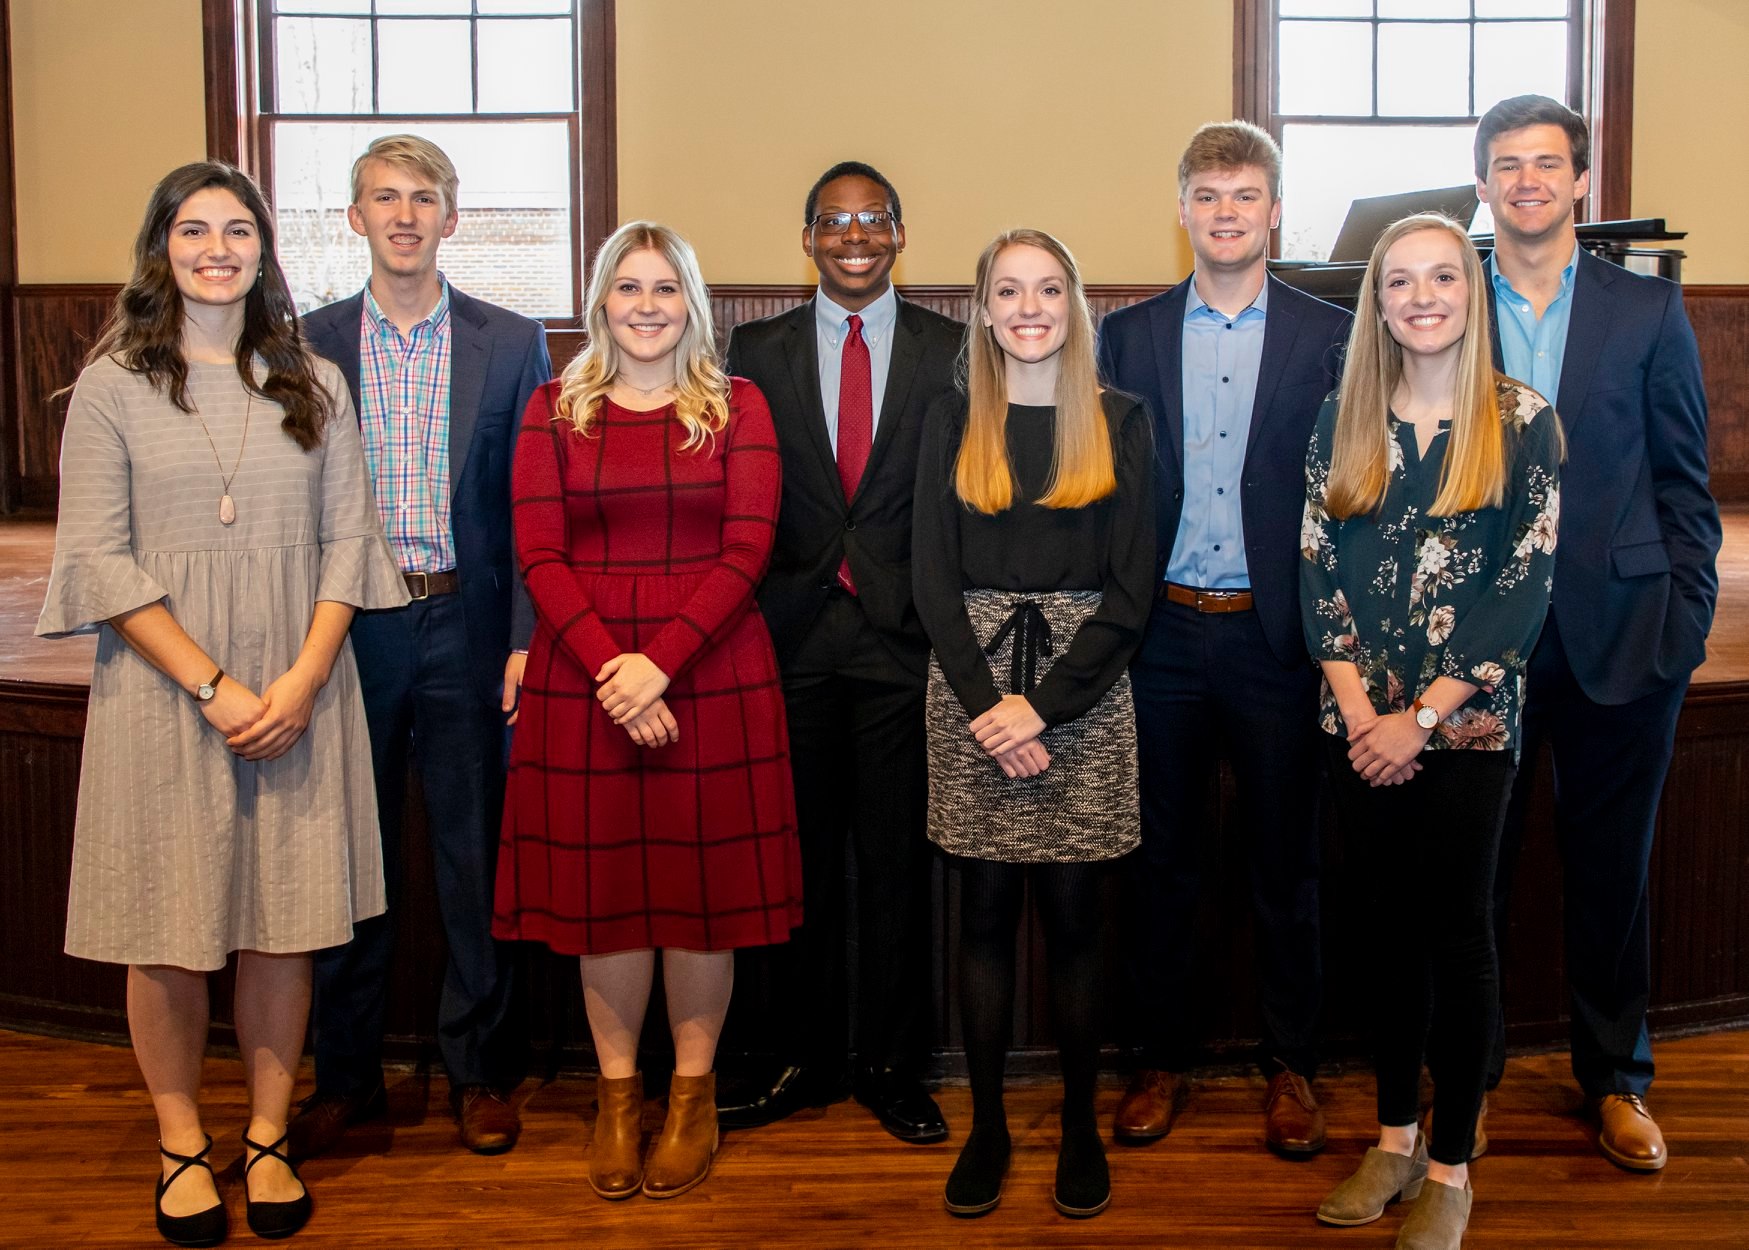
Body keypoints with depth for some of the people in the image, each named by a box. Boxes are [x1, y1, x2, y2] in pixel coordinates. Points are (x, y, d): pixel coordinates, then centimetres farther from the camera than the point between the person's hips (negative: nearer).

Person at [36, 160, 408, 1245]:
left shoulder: (313, 384, 9)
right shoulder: (114, 385, 2)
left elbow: (348, 540, 5)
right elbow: (96, 559, -5)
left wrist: (301, 681, -9)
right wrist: (213, 686, -13)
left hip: (299, 692, 2)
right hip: (164, 692, -2)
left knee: (286, 922, 6)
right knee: (170, 930, 4)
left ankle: (269, 1138, 21)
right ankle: (182, 1146, 21)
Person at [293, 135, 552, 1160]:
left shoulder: (512, 344, 3)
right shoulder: (308, 345, 6)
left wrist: (527, 638, -7)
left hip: (467, 626, -1)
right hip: (349, 626, 1)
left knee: (477, 860, 7)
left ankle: (480, 1071, 22)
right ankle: (348, 1075, 24)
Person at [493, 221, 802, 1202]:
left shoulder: (739, 406, 5)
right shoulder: (556, 410, 7)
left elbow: (747, 549, -4)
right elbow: (540, 554, -1)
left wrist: (660, 661, -15)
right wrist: (609, 663, -14)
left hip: (711, 671, -1)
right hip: (584, 674, 1)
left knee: (703, 881, 4)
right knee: (600, 884, 5)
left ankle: (694, 1091, 20)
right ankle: (618, 1091, 21)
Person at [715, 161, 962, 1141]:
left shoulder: (953, 350, 5)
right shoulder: (758, 350, 9)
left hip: (905, 634, -1)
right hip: (793, 635, 1)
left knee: (898, 859, 5)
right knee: (797, 858, 8)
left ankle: (893, 1067, 19)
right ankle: (802, 1059, 23)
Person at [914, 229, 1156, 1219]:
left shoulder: (1121, 423, 4)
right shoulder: (953, 423, 7)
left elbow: (1132, 588, -1)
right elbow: (934, 578, 2)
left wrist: (1044, 707, -11)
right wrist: (988, 703, -11)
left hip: (1084, 687, -1)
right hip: (973, 684, 1)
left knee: (1073, 913, 3)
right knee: (986, 911, 5)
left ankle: (1081, 1125, 16)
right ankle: (987, 1123, 16)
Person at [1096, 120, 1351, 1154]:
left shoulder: (1328, 336, 2)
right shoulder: (1129, 335, 6)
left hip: (1276, 635, -1)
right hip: (1163, 633, 1)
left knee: (1286, 858, 9)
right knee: (1164, 856, 10)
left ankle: (1292, 1066, 24)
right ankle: (1166, 1058, 24)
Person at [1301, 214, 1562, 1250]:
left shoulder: (1522, 420, -4)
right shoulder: (1345, 420, 5)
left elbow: (1527, 586, -8)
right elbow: (1318, 570, 3)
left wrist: (1422, 715, -12)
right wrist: (1358, 712, -7)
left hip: (1468, 724, -3)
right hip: (1362, 726, 3)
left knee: (1458, 933, 4)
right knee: (1392, 923, 12)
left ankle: (1451, 1167, 16)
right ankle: (1395, 1138, 25)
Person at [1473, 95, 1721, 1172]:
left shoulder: (1649, 308, 4)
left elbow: (1684, 478, 5)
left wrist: (1688, 619, -2)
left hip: (1618, 630, 0)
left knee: (1613, 867, 10)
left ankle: (1617, 1077, 27)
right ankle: (1472, 1068, 25)